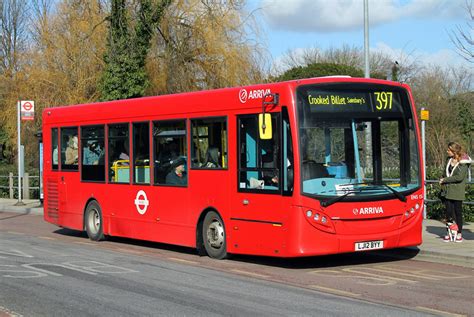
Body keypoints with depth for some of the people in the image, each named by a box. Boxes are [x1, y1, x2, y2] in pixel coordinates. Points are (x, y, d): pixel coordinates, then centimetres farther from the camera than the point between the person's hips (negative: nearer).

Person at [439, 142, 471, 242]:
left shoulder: (463, 163, -10)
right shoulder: (449, 160, 10)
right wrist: (442, 182, 4)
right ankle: (449, 232, 10)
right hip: (447, 190, 5)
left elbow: (459, 177, -18)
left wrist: (445, 180, -13)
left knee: (458, 212, 3)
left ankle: (459, 233, 13)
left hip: (457, 192, -5)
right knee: (448, 211, 1)